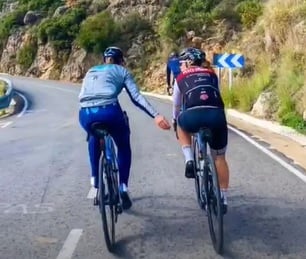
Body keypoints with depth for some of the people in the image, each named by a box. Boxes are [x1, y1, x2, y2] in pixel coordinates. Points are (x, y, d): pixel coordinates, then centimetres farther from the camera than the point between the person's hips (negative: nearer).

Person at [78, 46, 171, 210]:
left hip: (86, 114, 3)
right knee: (124, 147, 25)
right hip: (109, 111, -3)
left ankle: (94, 179, 33)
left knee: (94, 139, 39)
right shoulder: (122, 71, 22)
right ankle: (123, 188, 15)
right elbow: (136, 97, 7)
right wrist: (156, 115, -1)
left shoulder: (91, 71, 34)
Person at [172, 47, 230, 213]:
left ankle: (189, 160, 18)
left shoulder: (181, 78, 25)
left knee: (181, 124, 36)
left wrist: (175, 122, 52)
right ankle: (223, 199, 24)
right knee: (219, 157, 21)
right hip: (217, 115, 2)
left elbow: (176, 105, 34)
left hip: (193, 116, -2)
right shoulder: (212, 74, 29)